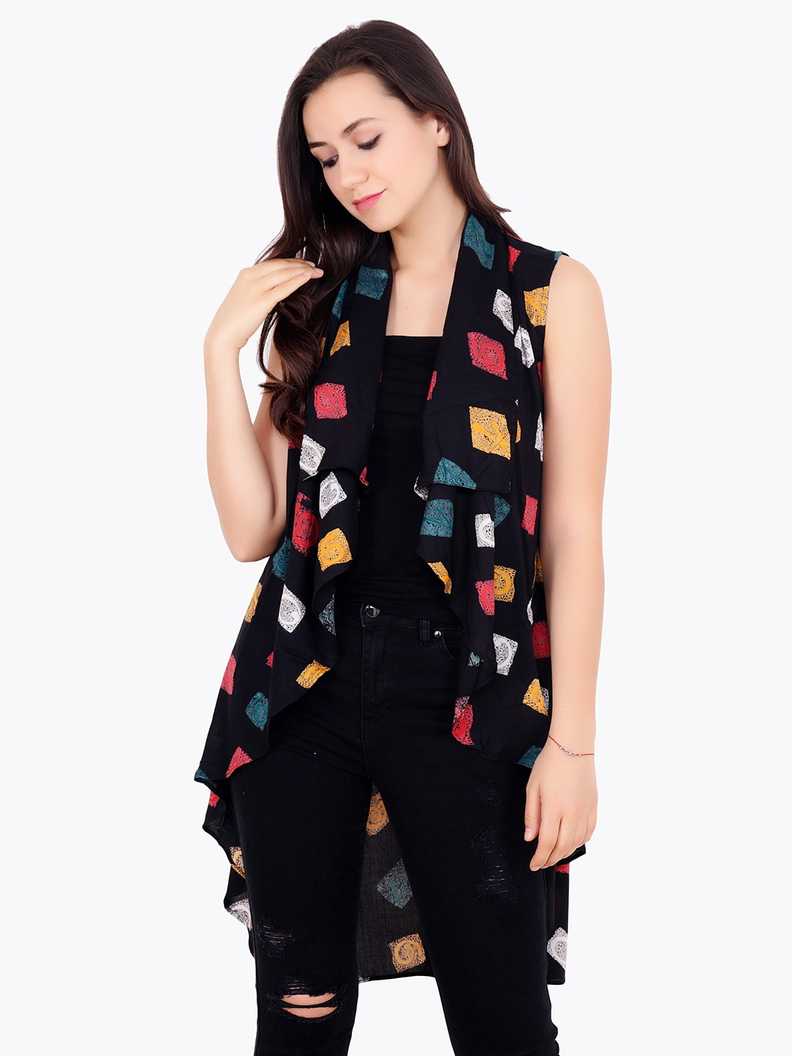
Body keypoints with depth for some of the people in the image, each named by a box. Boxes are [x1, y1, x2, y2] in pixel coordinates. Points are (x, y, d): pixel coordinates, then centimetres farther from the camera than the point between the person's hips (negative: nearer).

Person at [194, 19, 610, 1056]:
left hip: (467, 688, -3)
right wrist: (222, 351, -5)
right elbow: (252, 529, 3)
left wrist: (570, 738, -7)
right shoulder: (318, 300, 9)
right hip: (307, 678, 3)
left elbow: (574, 530, -3)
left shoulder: (552, 292, 0)